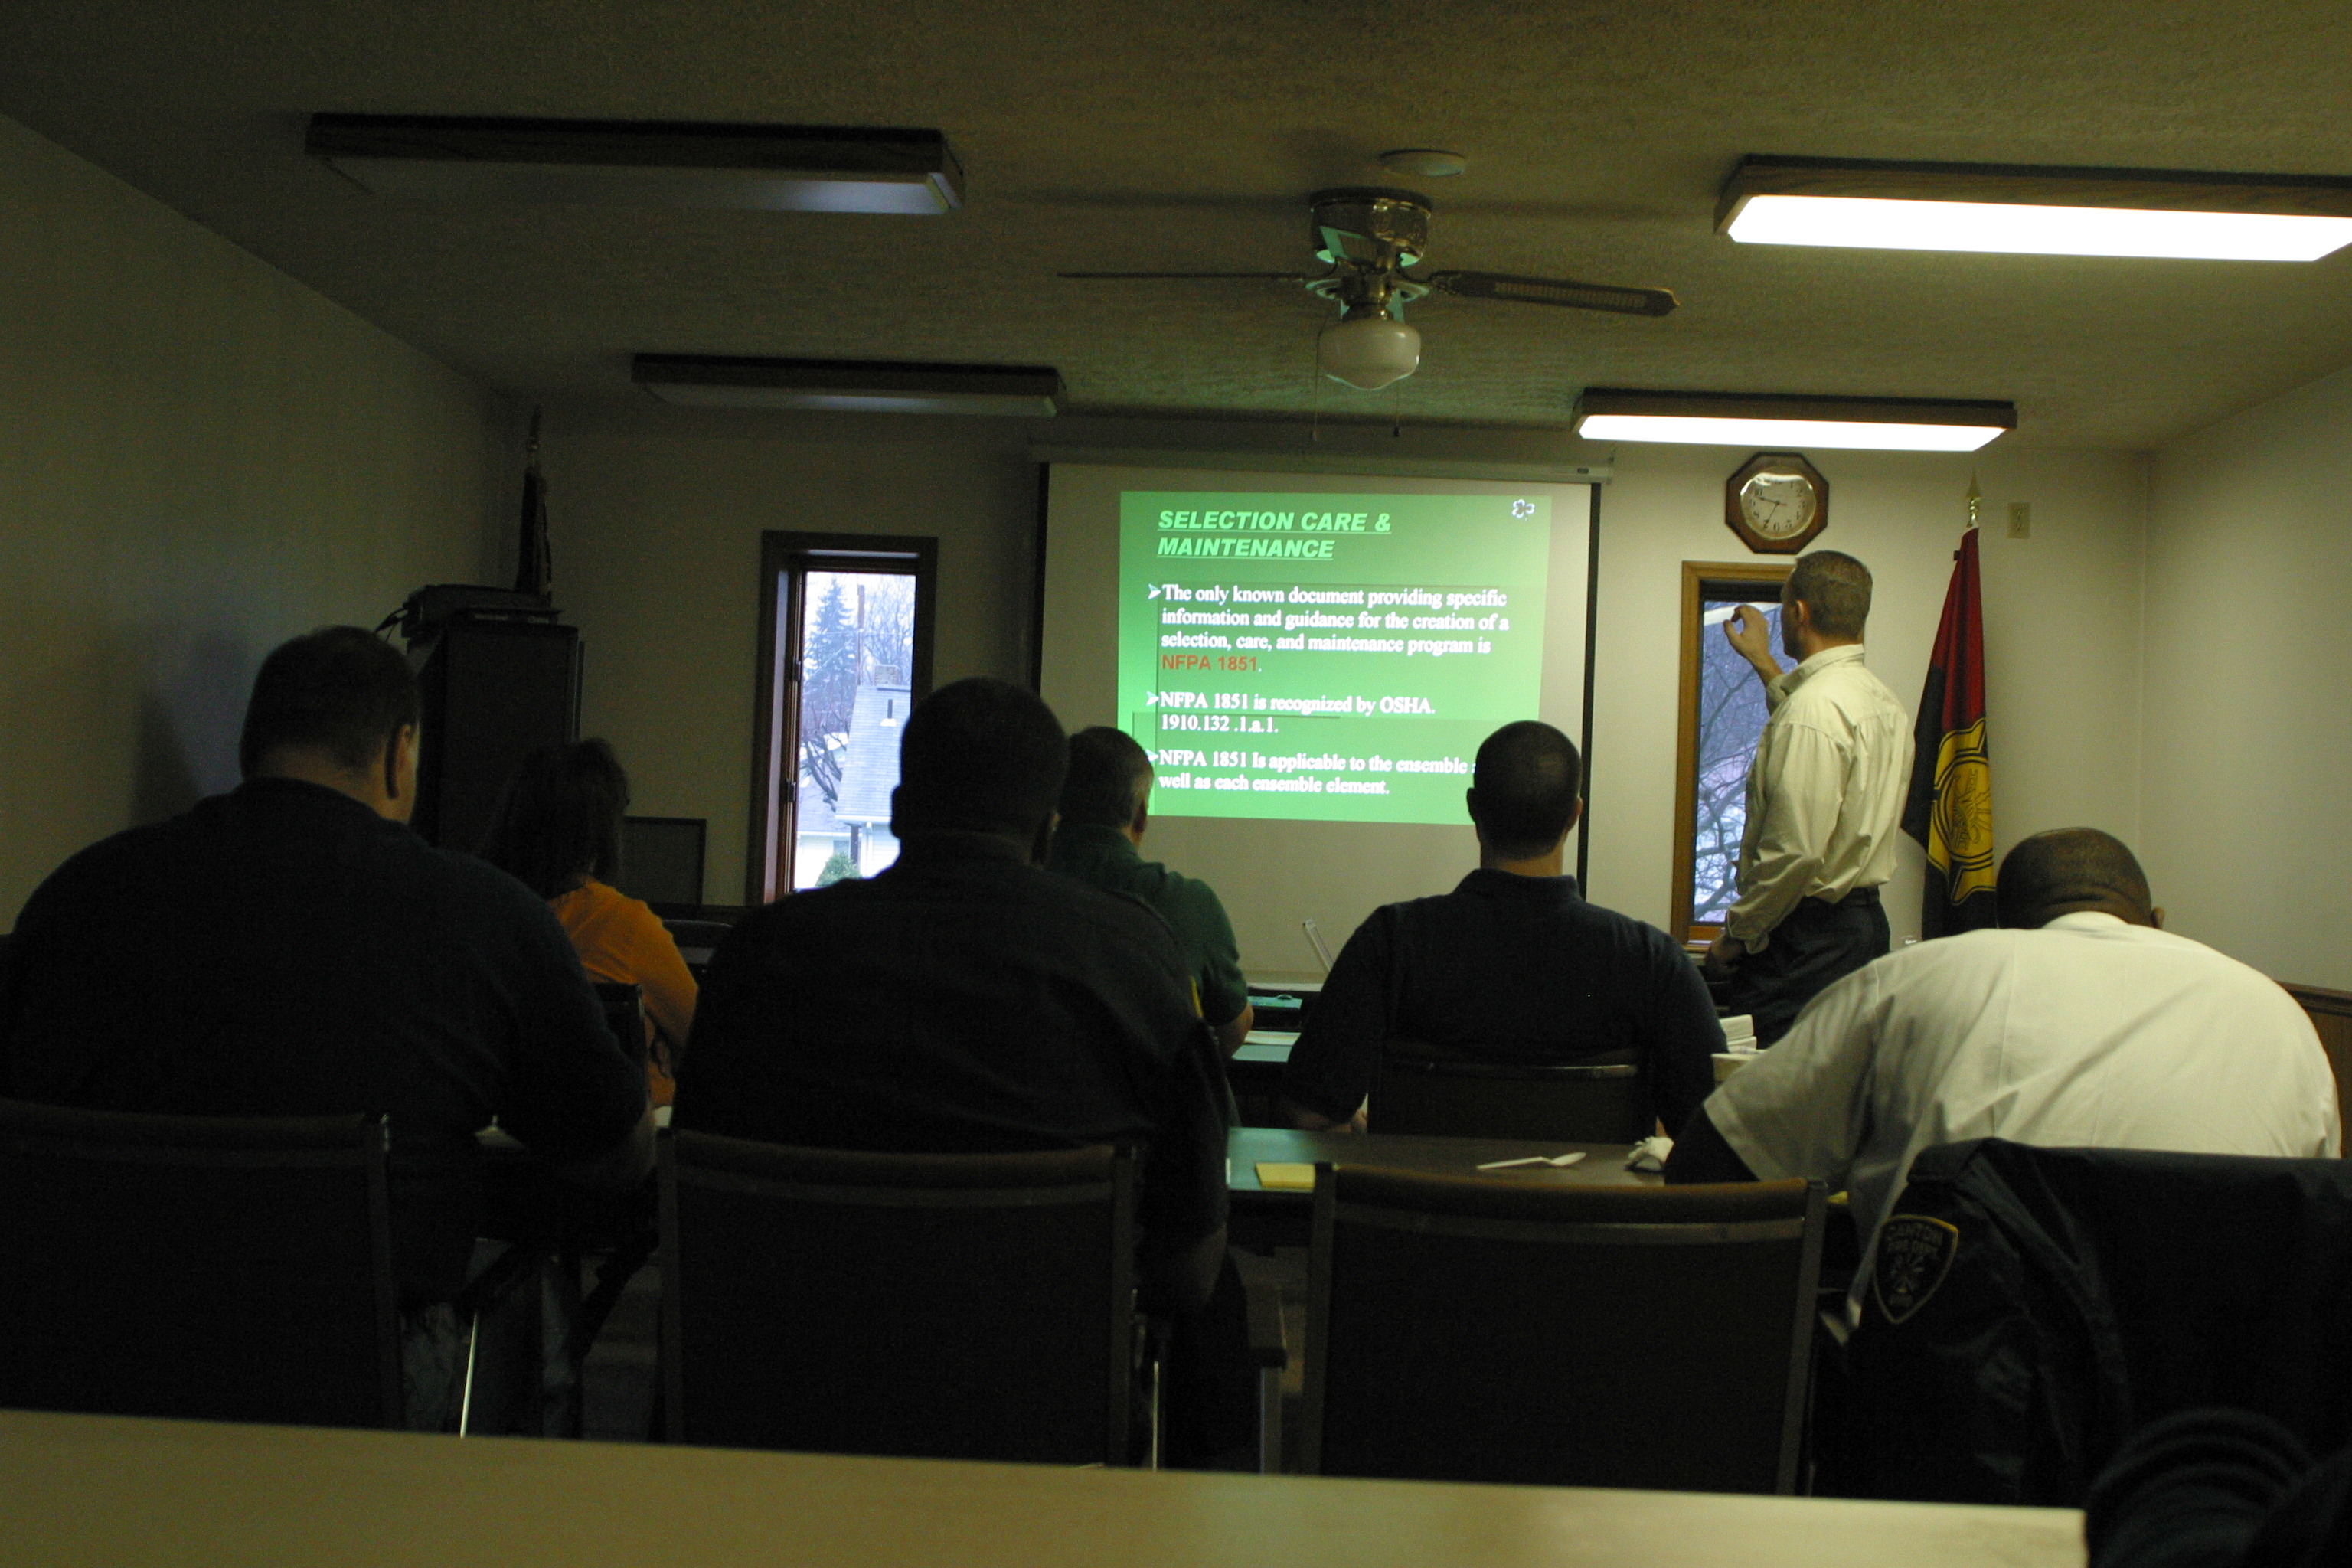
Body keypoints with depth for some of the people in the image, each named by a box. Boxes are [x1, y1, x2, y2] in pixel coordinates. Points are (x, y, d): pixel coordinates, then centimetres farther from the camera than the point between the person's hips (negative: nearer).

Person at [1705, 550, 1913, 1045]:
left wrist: (1736, 935, -12)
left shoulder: (1815, 706, -19)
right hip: (1866, 920, 10)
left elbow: (1797, 851, -24)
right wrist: (1764, 664, 46)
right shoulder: (1884, 702, 11)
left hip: (1808, 930, -10)